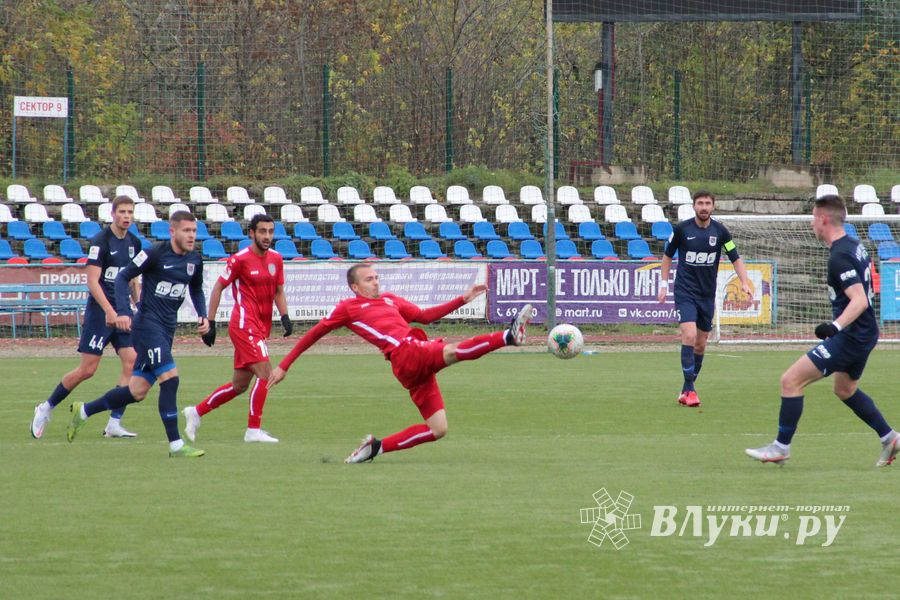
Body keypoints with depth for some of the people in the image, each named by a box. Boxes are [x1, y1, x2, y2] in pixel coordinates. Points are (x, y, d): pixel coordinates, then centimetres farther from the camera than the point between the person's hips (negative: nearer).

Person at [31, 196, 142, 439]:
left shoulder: (134, 243, 11)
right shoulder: (101, 241, -11)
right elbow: (92, 280, -16)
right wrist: (109, 311, -24)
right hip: (99, 311, -6)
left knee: (132, 362, -8)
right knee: (87, 369, -6)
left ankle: (114, 423, -4)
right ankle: (46, 409, 12)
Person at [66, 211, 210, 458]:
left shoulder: (194, 261, 8)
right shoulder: (155, 253, -11)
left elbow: (196, 290, 25)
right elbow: (123, 277, -7)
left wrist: (203, 316, 8)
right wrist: (122, 311, -18)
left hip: (166, 330, 7)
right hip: (147, 324, -7)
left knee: (137, 391, 8)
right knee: (170, 377, -19)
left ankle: (83, 411, 27)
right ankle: (176, 445, -15)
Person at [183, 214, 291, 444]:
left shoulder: (276, 259, 9)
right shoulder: (240, 259, -9)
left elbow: (279, 291, 17)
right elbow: (218, 287, -3)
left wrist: (285, 317, -1)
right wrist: (210, 324, -6)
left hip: (261, 327, 7)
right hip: (244, 323, -7)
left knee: (240, 385, 11)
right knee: (265, 373, -18)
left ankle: (196, 412, 26)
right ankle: (253, 430, -12)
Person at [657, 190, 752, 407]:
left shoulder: (720, 231, -1)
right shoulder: (682, 229, -6)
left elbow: (735, 258, 3)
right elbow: (668, 256, 8)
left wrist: (744, 283, -11)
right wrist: (663, 284, 4)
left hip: (707, 294, 4)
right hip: (685, 291, -4)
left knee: (700, 344, 9)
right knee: (689, 336, -20)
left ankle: (686, 390, 22)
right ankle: (689, 390, -18)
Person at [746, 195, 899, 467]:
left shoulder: (840, 257, -21)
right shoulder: (855, 246, 9)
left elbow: (859, 300, -30)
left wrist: (835, 326, -41)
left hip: (851, 337, -10)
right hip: (865, 333, 10)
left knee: (791, 381, -9)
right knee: (845, 390, 30)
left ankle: (781, 447, -5)